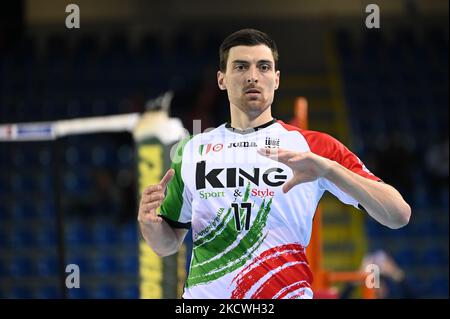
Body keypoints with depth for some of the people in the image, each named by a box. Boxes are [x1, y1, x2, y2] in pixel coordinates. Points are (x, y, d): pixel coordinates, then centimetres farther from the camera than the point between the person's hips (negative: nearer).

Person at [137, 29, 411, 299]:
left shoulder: (314, 146, -2)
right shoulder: (191, 151, 7)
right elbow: (168, 245, 14)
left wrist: (328, 169, -24)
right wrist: (150, 223, -9)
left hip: (287, 292, -2)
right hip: (204, 294, 2)